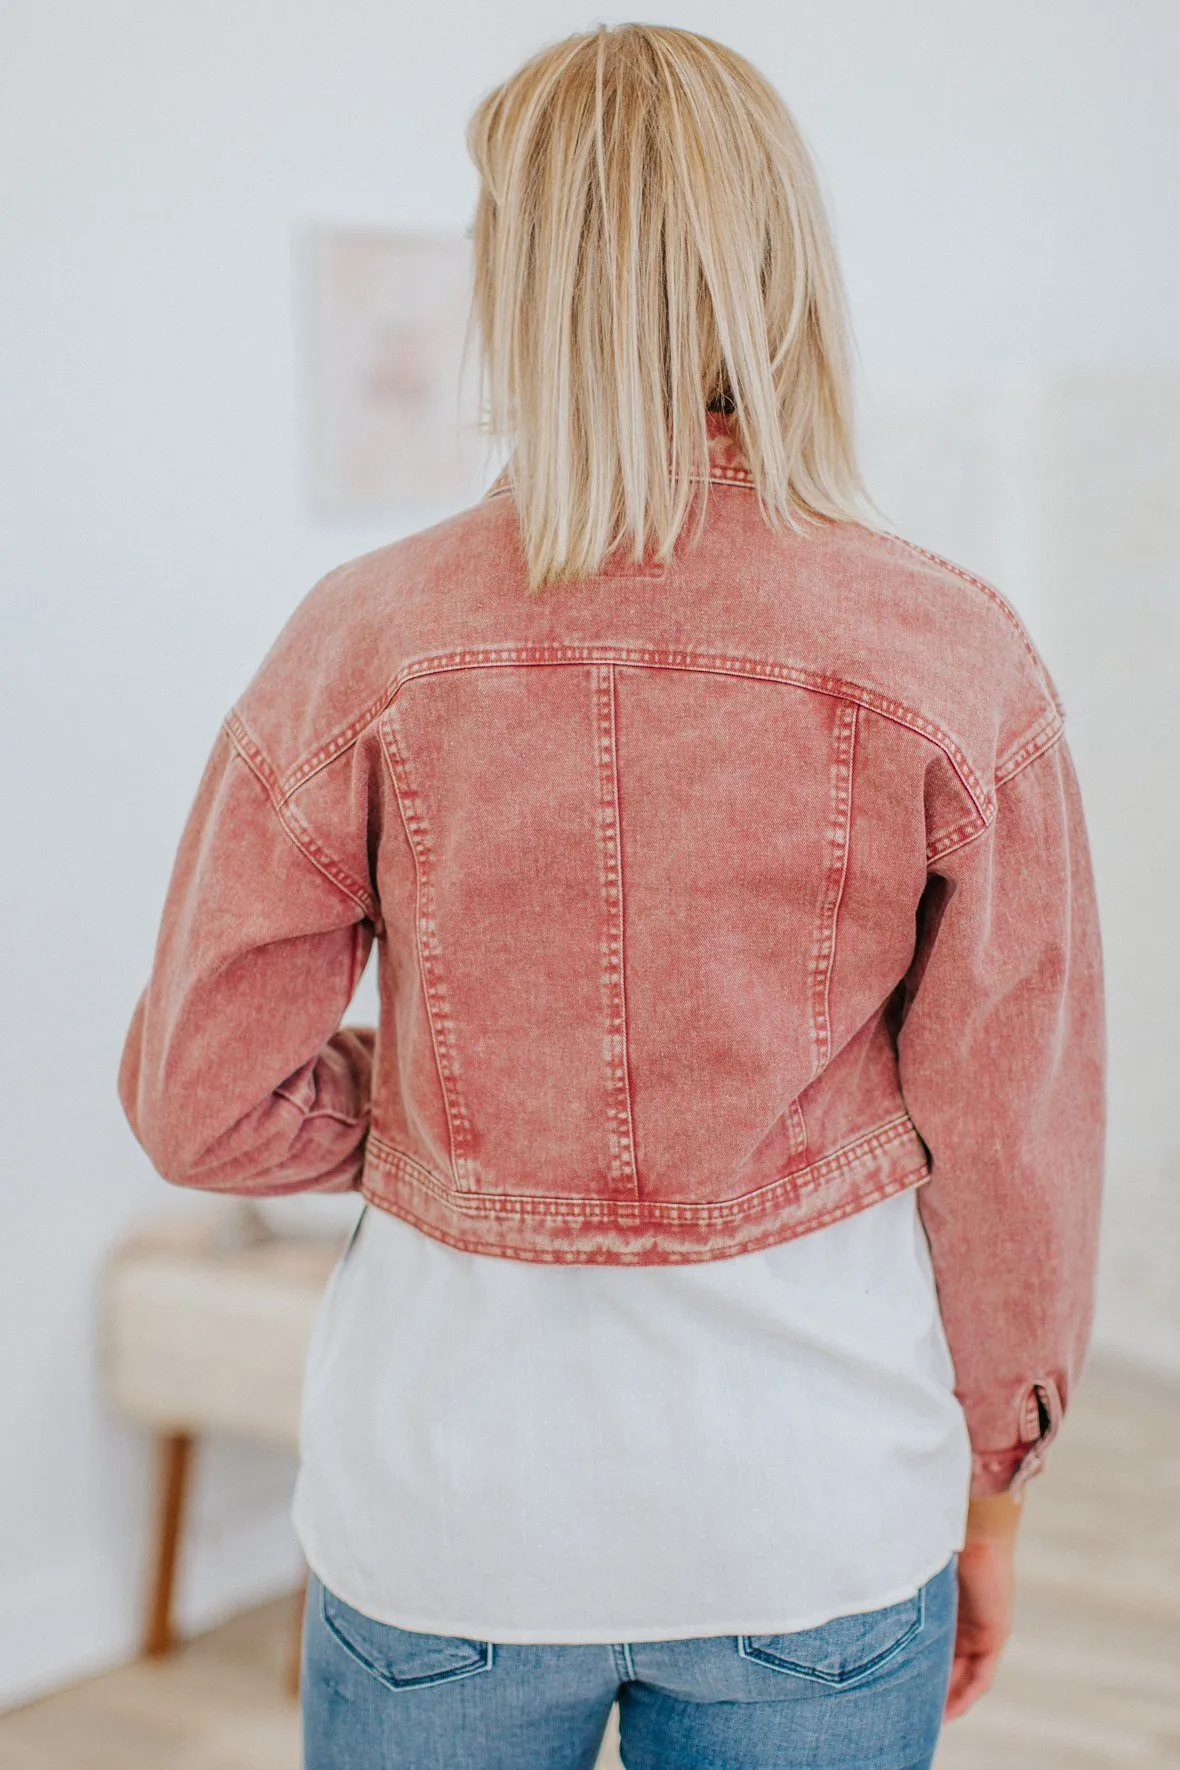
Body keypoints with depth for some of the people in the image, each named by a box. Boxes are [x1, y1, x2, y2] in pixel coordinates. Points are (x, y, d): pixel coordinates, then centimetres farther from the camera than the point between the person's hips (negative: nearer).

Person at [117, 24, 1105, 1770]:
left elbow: (207, 1102, -6)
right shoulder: (959, 660, -11)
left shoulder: (370, 641, -11)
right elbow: (1016, 1139, -5)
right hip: (820, 1520, 0)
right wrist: (987, 1492, 9)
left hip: (451, 1498, 0)